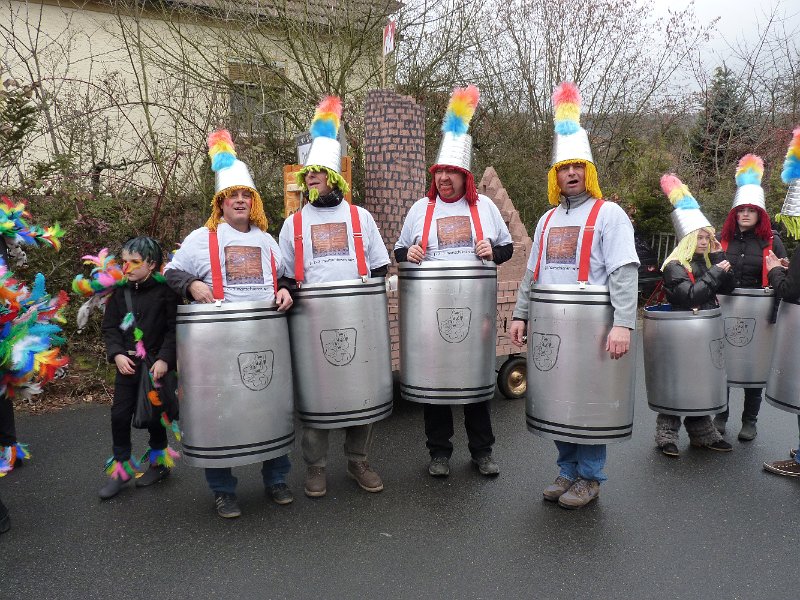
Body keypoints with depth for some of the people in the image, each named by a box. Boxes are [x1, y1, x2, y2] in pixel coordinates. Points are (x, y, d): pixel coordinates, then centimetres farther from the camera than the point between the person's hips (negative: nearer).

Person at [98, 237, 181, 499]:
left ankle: (159, 459, 30)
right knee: (120, 414, 5)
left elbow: (174, 328, -11)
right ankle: (121, 466, 21)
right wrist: (116, 354, -8)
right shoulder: (120, 291, 4)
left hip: (156, 365, -4)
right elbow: (109, 327, 6)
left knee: (153, 414, 7)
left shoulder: (165, 289, -9)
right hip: (127, 365, 4)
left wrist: (164, 359, -18)